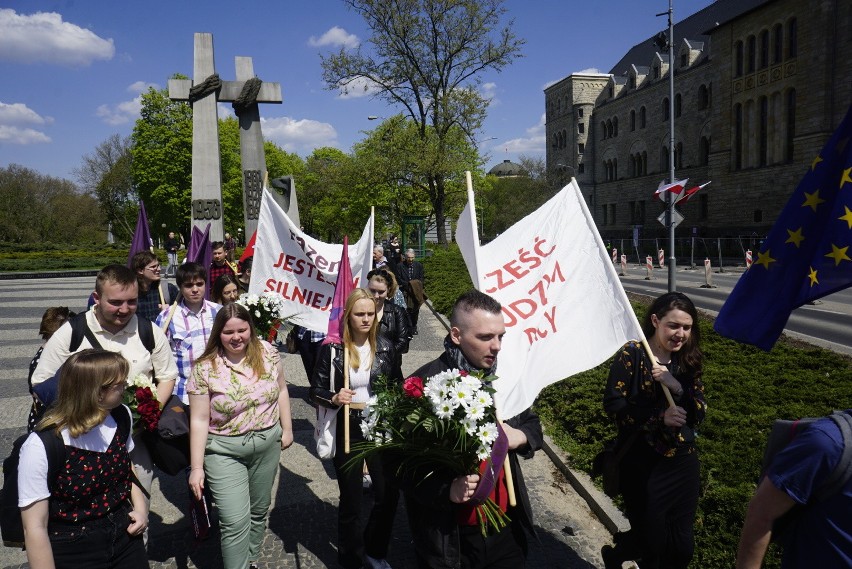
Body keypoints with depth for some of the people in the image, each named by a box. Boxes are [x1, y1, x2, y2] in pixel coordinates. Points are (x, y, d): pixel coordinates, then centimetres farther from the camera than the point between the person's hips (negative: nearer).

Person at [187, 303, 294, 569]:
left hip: (268, 445, 4)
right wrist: (197, 467, -12)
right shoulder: (205, 368, -15)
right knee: (235, 521, -5)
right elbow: (199, 421, -13)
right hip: (225, 451, -3)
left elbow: (281, 390, 6)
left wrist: (287, 429, 6)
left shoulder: (267, 353, -7)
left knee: (259, 510, 19)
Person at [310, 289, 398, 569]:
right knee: (350, 500, 11)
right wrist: (333, 398, -24)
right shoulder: (332, 349, -11)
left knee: (388, 493, 7)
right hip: (347, 430, -2)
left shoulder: (385, 348, -2)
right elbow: (315, 391, -5)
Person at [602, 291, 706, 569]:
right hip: (642, 465, -5)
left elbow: (698, 415, -3)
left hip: (683, 462, 5)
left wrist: (677, 387, -21)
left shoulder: (689, 360, 2)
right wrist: (660, 417, -24)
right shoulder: (632, 355, -13)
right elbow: (613, 405, -16)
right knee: (652, 540, 7)